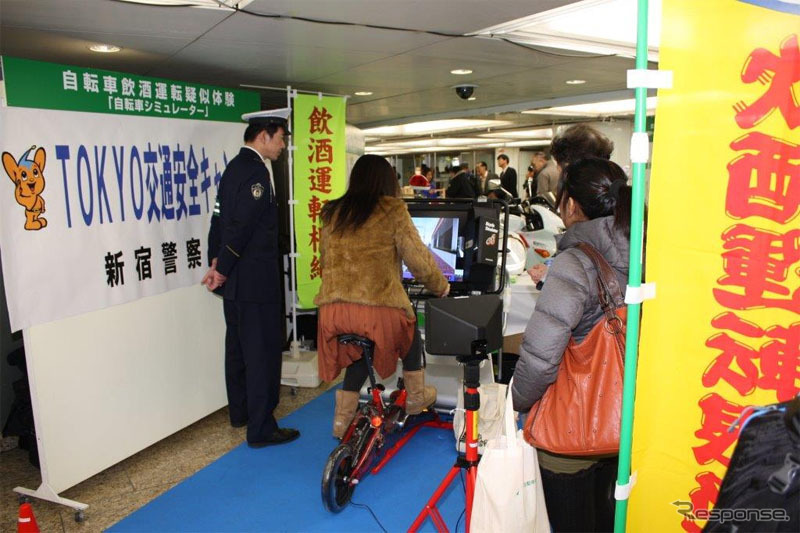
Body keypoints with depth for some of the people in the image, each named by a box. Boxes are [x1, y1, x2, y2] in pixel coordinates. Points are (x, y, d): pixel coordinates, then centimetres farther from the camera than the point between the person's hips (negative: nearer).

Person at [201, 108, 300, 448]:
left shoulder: (234, 167, 14)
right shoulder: (256, 171, -17)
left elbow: (221, 218, 13)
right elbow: (241, 226, -22)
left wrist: (217, 262, 8)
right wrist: (222, 269, -12)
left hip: (234, 279, 10)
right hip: (255, 280, -10)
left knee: (238, 346, 19)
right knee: (263, 352, -2)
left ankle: (240, 412, 34)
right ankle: (261, 429, 7)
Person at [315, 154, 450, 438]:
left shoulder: (332, 212, 13)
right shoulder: (393, 211, -1)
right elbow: (419, 260, -1)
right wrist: (440, 286, 17)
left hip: (333, 310, 4)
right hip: (378, 309, -4)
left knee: (358, 349, 33)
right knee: (408, 326, 29)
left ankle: (342, 418, 31)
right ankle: (415, 398, 39)